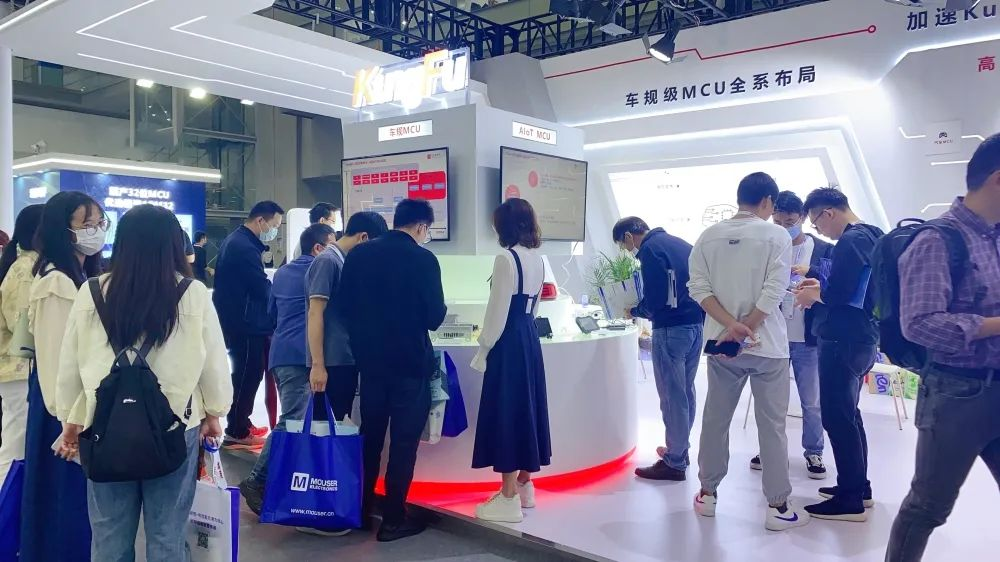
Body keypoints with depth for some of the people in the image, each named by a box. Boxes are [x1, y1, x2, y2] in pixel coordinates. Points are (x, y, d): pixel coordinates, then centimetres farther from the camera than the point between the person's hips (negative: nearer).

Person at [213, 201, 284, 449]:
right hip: (245, 324, -11)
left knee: (245, 374, 17)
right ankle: (237, 432, 8)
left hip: (238, 321, 11)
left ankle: (240, 425, 27)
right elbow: (263, 289, -20)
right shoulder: (245, 247, -20)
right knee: (247, 376, -1)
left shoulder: (235, 241, 15)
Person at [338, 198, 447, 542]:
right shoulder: (423, 259, -13)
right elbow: (435, 318, -13)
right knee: (404, 442, 6)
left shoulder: (358, 254, 1)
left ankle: (360, 509, 30)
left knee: (369, 436, 19)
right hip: (410, 363, -5)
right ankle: (393, 520, 13)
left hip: (369, 359, 5)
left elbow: (343, 305, 4)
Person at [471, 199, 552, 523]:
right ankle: (524, 486, 28)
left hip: (509, 342, -9)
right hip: (530, 338, 9)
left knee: (505, 411, -2)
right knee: (526, 406, 15)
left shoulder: (506, 258, -15)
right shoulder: (537, 258, 10)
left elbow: (499, 310, -15)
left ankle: (509, 499, 6)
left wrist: (483, 350, -7)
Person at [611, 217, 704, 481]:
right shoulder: (679, 243, 16)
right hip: (696, 323, 9)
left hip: (672, 329, -9)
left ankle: (674, 463, 6)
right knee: (686, 392, 17)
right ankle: (681, 449, 29)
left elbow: (654, 299, -18)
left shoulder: (650, 249, -10)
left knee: (672, 396, -1)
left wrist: (634, 311, 2)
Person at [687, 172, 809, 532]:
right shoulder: (777, 235, -6)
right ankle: (777, 507, 11)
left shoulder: (709, 236, 4)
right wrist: (743, 329, -11)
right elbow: (774, 291, -15)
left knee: (715, 419, 12)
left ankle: (708, 494, 22)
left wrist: (730, 325, -12)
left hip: (720, 342, 3)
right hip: (766, 344, -3)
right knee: (772, 425, 5)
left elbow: (699, 287, -5)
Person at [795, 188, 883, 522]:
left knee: (837, 418, -4)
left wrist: (814, 294, -4)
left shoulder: (850, 241, -17)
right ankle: (859, 487, 27)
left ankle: (850, 500, 3)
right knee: (848, 415, 18)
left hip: (843, 341, -11)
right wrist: (822, 285, 8)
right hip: (862, 339, 11)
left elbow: (837, 294, -23)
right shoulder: (871, 235, 14)